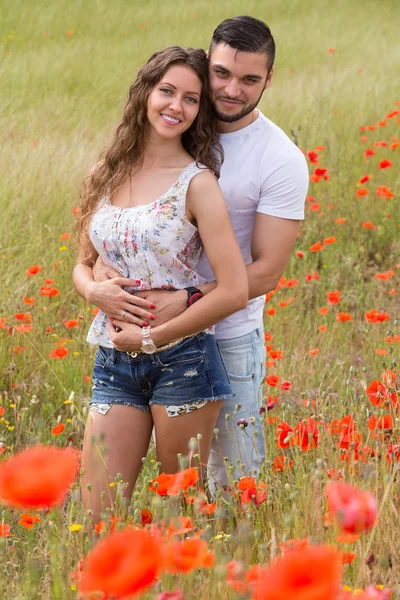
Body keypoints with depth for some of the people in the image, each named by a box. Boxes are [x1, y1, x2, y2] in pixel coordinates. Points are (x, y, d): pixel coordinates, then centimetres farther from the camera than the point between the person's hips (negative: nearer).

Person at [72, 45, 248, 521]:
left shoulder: (197, 183, -8)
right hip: (113, 363, 4)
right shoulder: (106, 175, 8)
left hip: (181, 359, -4)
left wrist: (152, 338, -10)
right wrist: (94, 290, -6)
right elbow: (83, 264, 18)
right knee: (99, 518, 0)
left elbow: (234, 291, -13)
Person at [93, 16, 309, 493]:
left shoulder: (282, 162, -11)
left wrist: (183, 301, -25)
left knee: (233, 481, 5)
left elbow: (266, 272, -13)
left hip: (229, 339, -3)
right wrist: (100, 265, -15)